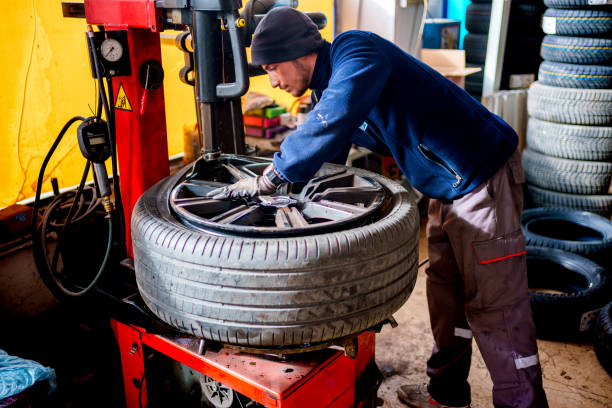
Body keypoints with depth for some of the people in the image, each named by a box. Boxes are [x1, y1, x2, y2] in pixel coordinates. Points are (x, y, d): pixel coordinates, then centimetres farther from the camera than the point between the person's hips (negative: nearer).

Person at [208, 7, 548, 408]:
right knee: (446, 294, 17)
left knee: (494, 307, -3)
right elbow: (326, 158, 20)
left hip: (483, 178, -10)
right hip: (449, 187, 10)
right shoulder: (328, 87, 9)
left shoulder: (356, 51, -21)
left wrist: (269, 177, -30)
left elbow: (331, 124, -38)